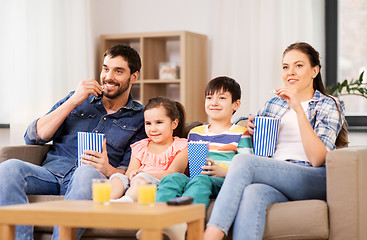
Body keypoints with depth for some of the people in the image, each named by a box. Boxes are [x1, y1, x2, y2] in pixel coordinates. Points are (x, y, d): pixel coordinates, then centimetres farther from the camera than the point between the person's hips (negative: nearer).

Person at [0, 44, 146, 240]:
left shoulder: (140, 118, 13)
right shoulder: (78, 99, 20)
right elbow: (32, 138, 10)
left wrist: (109, 170, -19)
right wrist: (74, 101, 2)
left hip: (90, 177, -3)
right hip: (52, 171, 3)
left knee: (87, 172, -39)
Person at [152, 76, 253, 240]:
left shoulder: (240, 134, 13)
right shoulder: (195, 133, 28)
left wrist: (223, 171, -15)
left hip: (224, 181, -4)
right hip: (193, 178, 4)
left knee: (200, 181, -38)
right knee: (173, 178, -29)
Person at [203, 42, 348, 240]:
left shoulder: (330, 106, 10)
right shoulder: (275, 103, 24)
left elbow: (318, 159, -7)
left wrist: (298, 109, -12)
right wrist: (250, 126, 10)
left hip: (314, 181, -4)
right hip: (275, 180, 4)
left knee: (243, 161, -29)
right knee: (251, 193, -36)